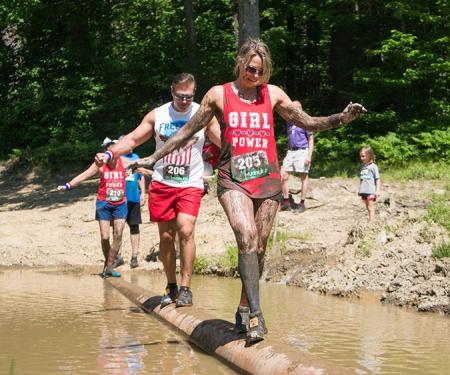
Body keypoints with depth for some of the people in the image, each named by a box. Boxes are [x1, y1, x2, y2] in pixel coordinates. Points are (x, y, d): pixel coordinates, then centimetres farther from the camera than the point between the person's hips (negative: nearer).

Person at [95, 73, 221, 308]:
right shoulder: (157, 116, 4)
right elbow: (132, 140, 6)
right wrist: (109, 155, -9)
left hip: (191, 185, -2)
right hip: (162, 183, 2)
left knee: (186, 230, -19)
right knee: (166, 236, 4)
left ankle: (185, 288, -13)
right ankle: (171, 286, 20)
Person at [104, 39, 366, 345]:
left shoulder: (272, 94, 12)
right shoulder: (219, 94, 7)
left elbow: (307, 122, 15)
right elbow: (188, 131, 13)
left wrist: (341, 119, 0)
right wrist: (154, 158, 12)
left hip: (267, 179, 3)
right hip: (233, 179, -3)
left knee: (259, 248, 3)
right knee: (246, 237, -23)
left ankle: (244, 310, 18)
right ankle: (255, 314, -27)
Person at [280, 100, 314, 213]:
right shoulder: (289, 122, 15)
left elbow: (311, 139, -6)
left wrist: (309, 156, -14)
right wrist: (287, 155, 16)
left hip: (302, 151, -7)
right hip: (291, 152, 7)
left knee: (304, 177, 0)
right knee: (283, 176, -1)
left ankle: (302, 204, 6)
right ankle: (286, 203, 5)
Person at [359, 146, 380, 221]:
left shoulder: (373, 166, -7)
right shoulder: (362, 166, 13)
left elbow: (377, 179, -7)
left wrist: (377, 191, -12)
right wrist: (360, 190, 17)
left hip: (371, 191, -7)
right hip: (364, 191, 7)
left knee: (370, 207, -7)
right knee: (368, 208, 10)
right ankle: (371, 221, 16)